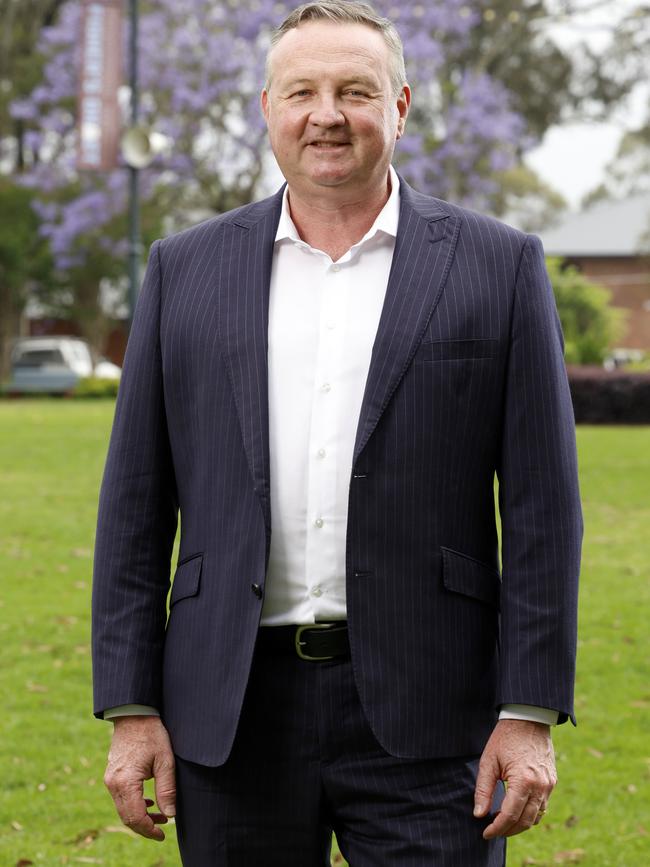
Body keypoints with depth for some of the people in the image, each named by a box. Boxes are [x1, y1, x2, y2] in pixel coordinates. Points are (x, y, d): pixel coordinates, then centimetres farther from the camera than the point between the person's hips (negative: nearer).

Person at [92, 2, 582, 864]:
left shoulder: (497, 267, 2)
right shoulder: (187, 269, 8)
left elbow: (542, 508, 0)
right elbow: (136, 504, 8)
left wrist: (530, 714, -6)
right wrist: (131, 709, 2)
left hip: (424, 722, -2)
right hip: (234, 716, 2)